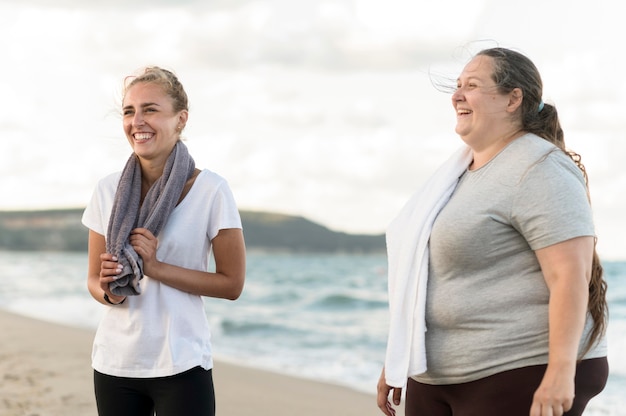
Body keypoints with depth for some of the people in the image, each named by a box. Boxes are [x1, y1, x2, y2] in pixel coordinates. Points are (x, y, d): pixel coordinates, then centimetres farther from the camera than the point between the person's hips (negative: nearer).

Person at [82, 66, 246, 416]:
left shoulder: (211, 191, -9)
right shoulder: (108, 191, 2)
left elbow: (232, 284, -7)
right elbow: (94, 279, 9)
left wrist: (156, 268, -17)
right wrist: (108, 293, -14)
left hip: (181, 365, -4)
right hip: (114, 363, 4)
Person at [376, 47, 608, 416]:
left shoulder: (539, 171, -12)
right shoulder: (461, 169, 15)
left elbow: (571, 275, -20)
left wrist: (561, 372, -27)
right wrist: (397, 361, 20)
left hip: (521, 374, -8)